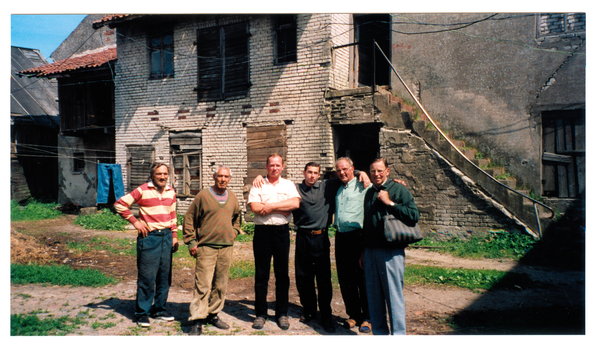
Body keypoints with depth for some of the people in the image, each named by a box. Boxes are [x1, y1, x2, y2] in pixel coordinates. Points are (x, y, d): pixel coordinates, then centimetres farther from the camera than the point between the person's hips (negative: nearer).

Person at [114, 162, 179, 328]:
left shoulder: (171, 192, 11)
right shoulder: (143, 190, -6)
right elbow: (120, 204, -5)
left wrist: (174, 236, 14)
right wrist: (135, 221, -9)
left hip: (166, 236, 6)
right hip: (149, 237, -5)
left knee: (164, 276, 10)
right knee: (147, 277, -2)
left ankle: (159, 310, 23)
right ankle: (142, 313, 11)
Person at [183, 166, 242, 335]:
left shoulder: (232, 197, 11)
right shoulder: (203, 195, -3)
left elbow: (237, 216, 30)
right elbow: (189, 218, 0)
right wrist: (191, 241, -4)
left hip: (226, 247, 5)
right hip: (206, 247, -5)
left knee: (221, 285, 11)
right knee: (203, 285, -8)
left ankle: (213, 314, 25)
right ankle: (197, 321, -1)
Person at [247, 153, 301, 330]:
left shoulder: (288, 184, 9)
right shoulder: (258, 185, 5)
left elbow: (295, 203, -9)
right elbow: (255, 207, -10)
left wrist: (270, 206, -14)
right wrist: (283, 208, -8)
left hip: (282, 231, 1)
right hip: (262, 231, -1)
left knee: (282, 274, 6)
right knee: (261, 274, 4)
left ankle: (282, 313, 18)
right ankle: (261, 314, 16)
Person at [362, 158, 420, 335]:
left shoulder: (399, 190, -3)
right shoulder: (369, 193, 15)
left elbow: (414, 216, -15)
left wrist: (389, 203, -17)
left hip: (391, 252, -6)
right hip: (370, 252, 6)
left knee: (394, 297, -1)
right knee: (374, 297, 11)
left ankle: (399, 334, 10)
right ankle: (379, 332, 24)